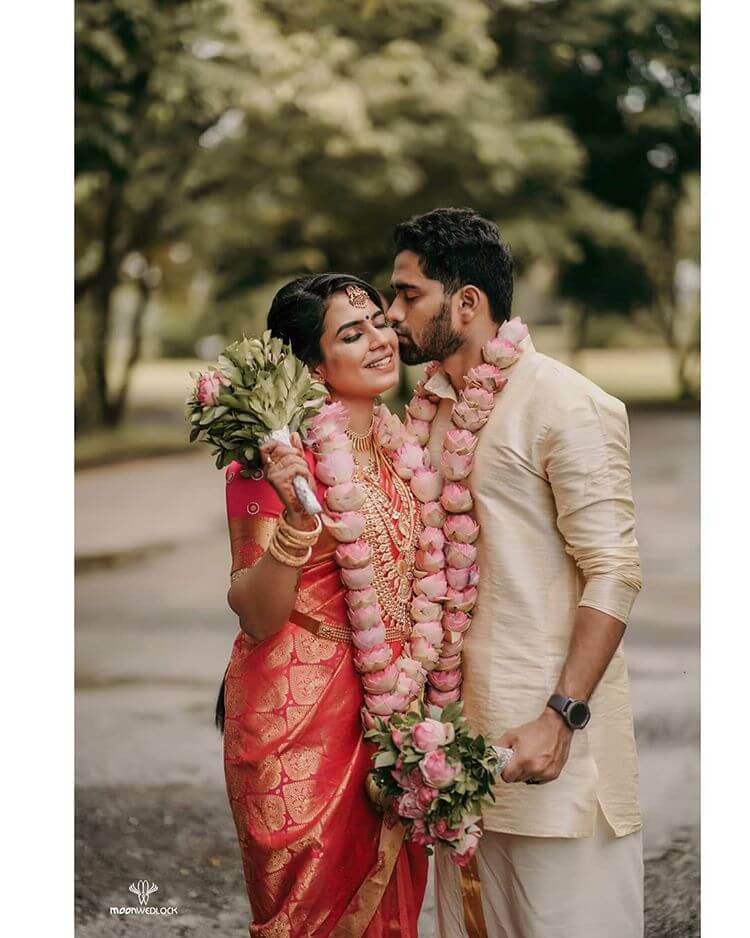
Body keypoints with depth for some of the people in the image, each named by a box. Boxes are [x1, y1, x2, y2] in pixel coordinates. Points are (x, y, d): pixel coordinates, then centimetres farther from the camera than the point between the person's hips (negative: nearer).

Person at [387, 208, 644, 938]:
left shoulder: (566, 406, -11)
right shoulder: (429, 407, 13)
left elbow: (613, 573, -15)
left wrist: (561, 718, -22)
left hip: (544, 732, -7)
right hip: (461, 729, 7)